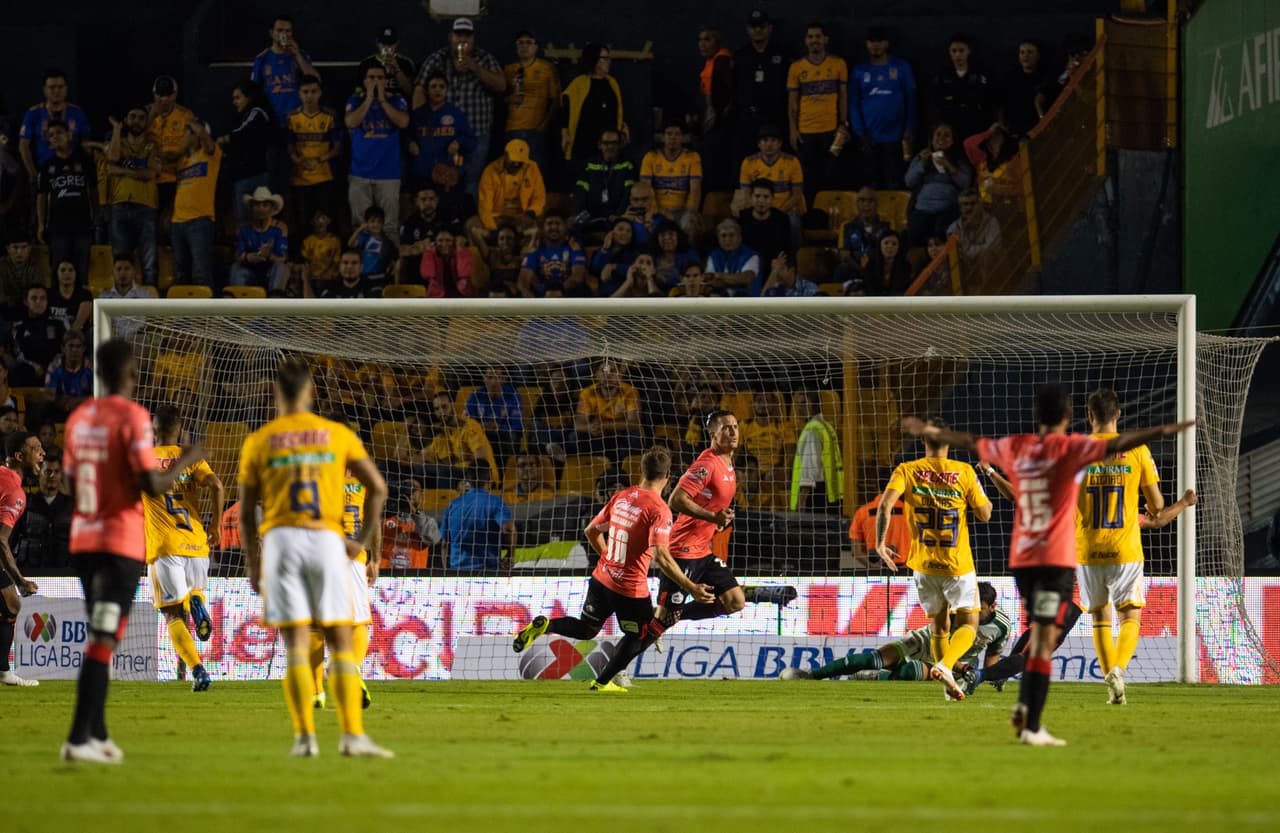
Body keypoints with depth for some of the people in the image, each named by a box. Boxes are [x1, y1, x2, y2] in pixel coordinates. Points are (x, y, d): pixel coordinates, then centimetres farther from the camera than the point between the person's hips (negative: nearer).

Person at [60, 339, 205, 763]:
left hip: (83, 539, 7)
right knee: (104, 640, -8)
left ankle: (97, 734, 16)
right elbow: (152, 485, -17)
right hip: (122, 540, -7)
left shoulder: (79, 418, 9)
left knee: (100, 635, 16)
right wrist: (183, 462, 0)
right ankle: (79, 738, -14)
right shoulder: (133, 417, -11)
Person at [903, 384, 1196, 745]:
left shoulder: (1014, 447, 7)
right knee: (1044, 639, -7)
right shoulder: (1070, 448, -8)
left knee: (1041, 632, 22)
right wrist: (1164, 431, -29)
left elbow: (967, 441, 22)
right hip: (1056, 559, -5)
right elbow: (1117, 444, -22)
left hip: (1020, 559, 5)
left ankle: (1024, 705, 9)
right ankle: (1032, 727, -11)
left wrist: (927, 431, 39)